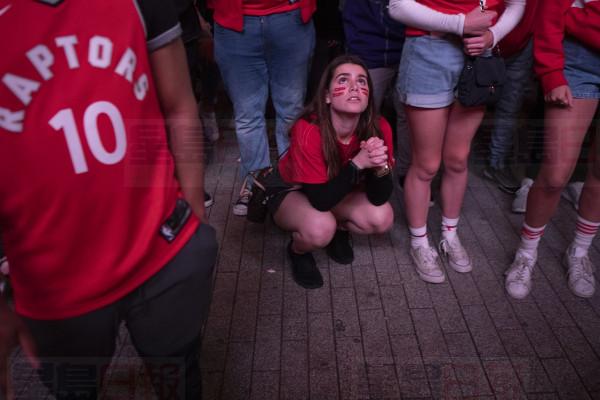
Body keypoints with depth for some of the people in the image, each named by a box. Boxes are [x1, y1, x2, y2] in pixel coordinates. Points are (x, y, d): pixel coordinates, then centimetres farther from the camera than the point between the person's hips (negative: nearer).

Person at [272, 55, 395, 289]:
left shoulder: (379, 128, -23)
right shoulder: (307, 131, -35)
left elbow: (379, 198, -19)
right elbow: (320, 200, -33)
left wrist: (380, 166, -39)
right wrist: (358, 163, -43)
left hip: (338, 190, 4)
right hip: (289, 191, -4)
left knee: (382, 219, -21)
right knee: (320, 229, -34)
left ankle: (339, 229, 12)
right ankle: (298, 251, 3)